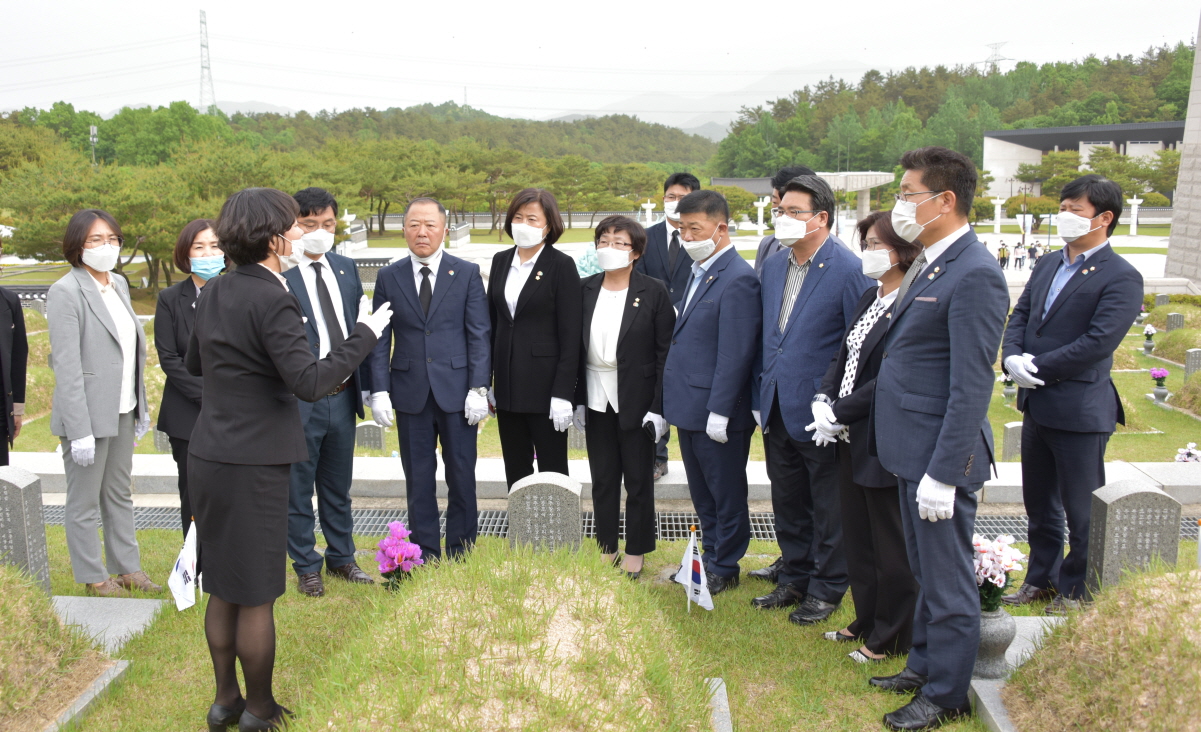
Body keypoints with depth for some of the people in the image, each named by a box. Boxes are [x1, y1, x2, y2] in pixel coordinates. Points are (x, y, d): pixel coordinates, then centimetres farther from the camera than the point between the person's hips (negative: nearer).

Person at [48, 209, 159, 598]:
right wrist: (80, 431, -20)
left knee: (120, 493, 17)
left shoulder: (119, 284, 10)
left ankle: (128, 567, 28)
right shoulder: (66, 292, -14)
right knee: (85, 502, 7)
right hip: (89, 415, -8)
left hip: (123, 411, 8)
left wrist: (141, 405, 15)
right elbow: (67, 367, -18)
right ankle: (93, 577, 20)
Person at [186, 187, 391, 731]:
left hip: (208, 458, 8)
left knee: (223, 589, 19)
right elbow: (310, 383, -24)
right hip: (253, 466, -8)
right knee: (256, 597, 7)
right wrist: (363, 336, -15)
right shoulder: (272, 300, -19)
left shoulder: (214, 292, 7)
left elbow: (193, 364, 19)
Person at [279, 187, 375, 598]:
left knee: (338, 486, 20)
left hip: (342, 396, 6)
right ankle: (306, 567, 26)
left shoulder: (346, 268, 7)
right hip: (300, 399, -5)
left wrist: (366, 385, 8)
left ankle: (341, 558, 35)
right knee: (298, 490, 10)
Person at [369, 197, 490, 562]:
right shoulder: (388, 277, 5)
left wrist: (478, 388, -9)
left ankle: (460, 552, 21)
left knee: (461, 475, 6)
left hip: (456, 391, -1)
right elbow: (380, 339, 5)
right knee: (418, 478, 9)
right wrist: (380, 391, -4)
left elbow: (479, 335, -2)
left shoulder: (467, 273, 1)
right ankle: (424, 555, 21)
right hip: (410, 392, 2)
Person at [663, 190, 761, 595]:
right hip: (690, 409, 9)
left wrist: (719, 413, -21)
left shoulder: (737, 279, -18)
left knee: (726, 496, 9)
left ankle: (724, 571, 23)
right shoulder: (698, 272, 12)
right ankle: (710, 559, 35)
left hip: (717, 412, -9)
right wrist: (672, 403, 15)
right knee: (702, 496, 20)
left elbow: (734, 354, -21)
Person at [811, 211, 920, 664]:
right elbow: (844, 356, 14)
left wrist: (839, 412, -16)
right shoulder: (869, 298, 11)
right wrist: (823, 399, -2)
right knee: (856, 538, 20)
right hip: (852, 439, 9)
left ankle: (891, 639, 24)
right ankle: (866, 621, 37)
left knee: (891, 545, 7)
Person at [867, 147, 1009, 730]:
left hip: (941, 454, -9)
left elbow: (971, 387, -21)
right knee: (925, 571, 22)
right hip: (912, 448, 9)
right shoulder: (929, 263, 11)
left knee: (947, 580, 6)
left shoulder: (975, 275, -19)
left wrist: (943, 472, -21)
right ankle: (924, 665, 39)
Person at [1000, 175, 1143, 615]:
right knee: (1039, 502, 19)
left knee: (1081, 510, 8)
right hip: (1036, 405, 8)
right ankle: (1042, 578, 35)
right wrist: (1012, 358, -11)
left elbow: (1098, 342, -21)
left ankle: (1077, 590, 25)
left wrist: (1038, 369, -19)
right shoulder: (1049, 265, 11)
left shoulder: (1121, 278, -13)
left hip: (1079, 410, -7)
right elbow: (1020, 316, 8)